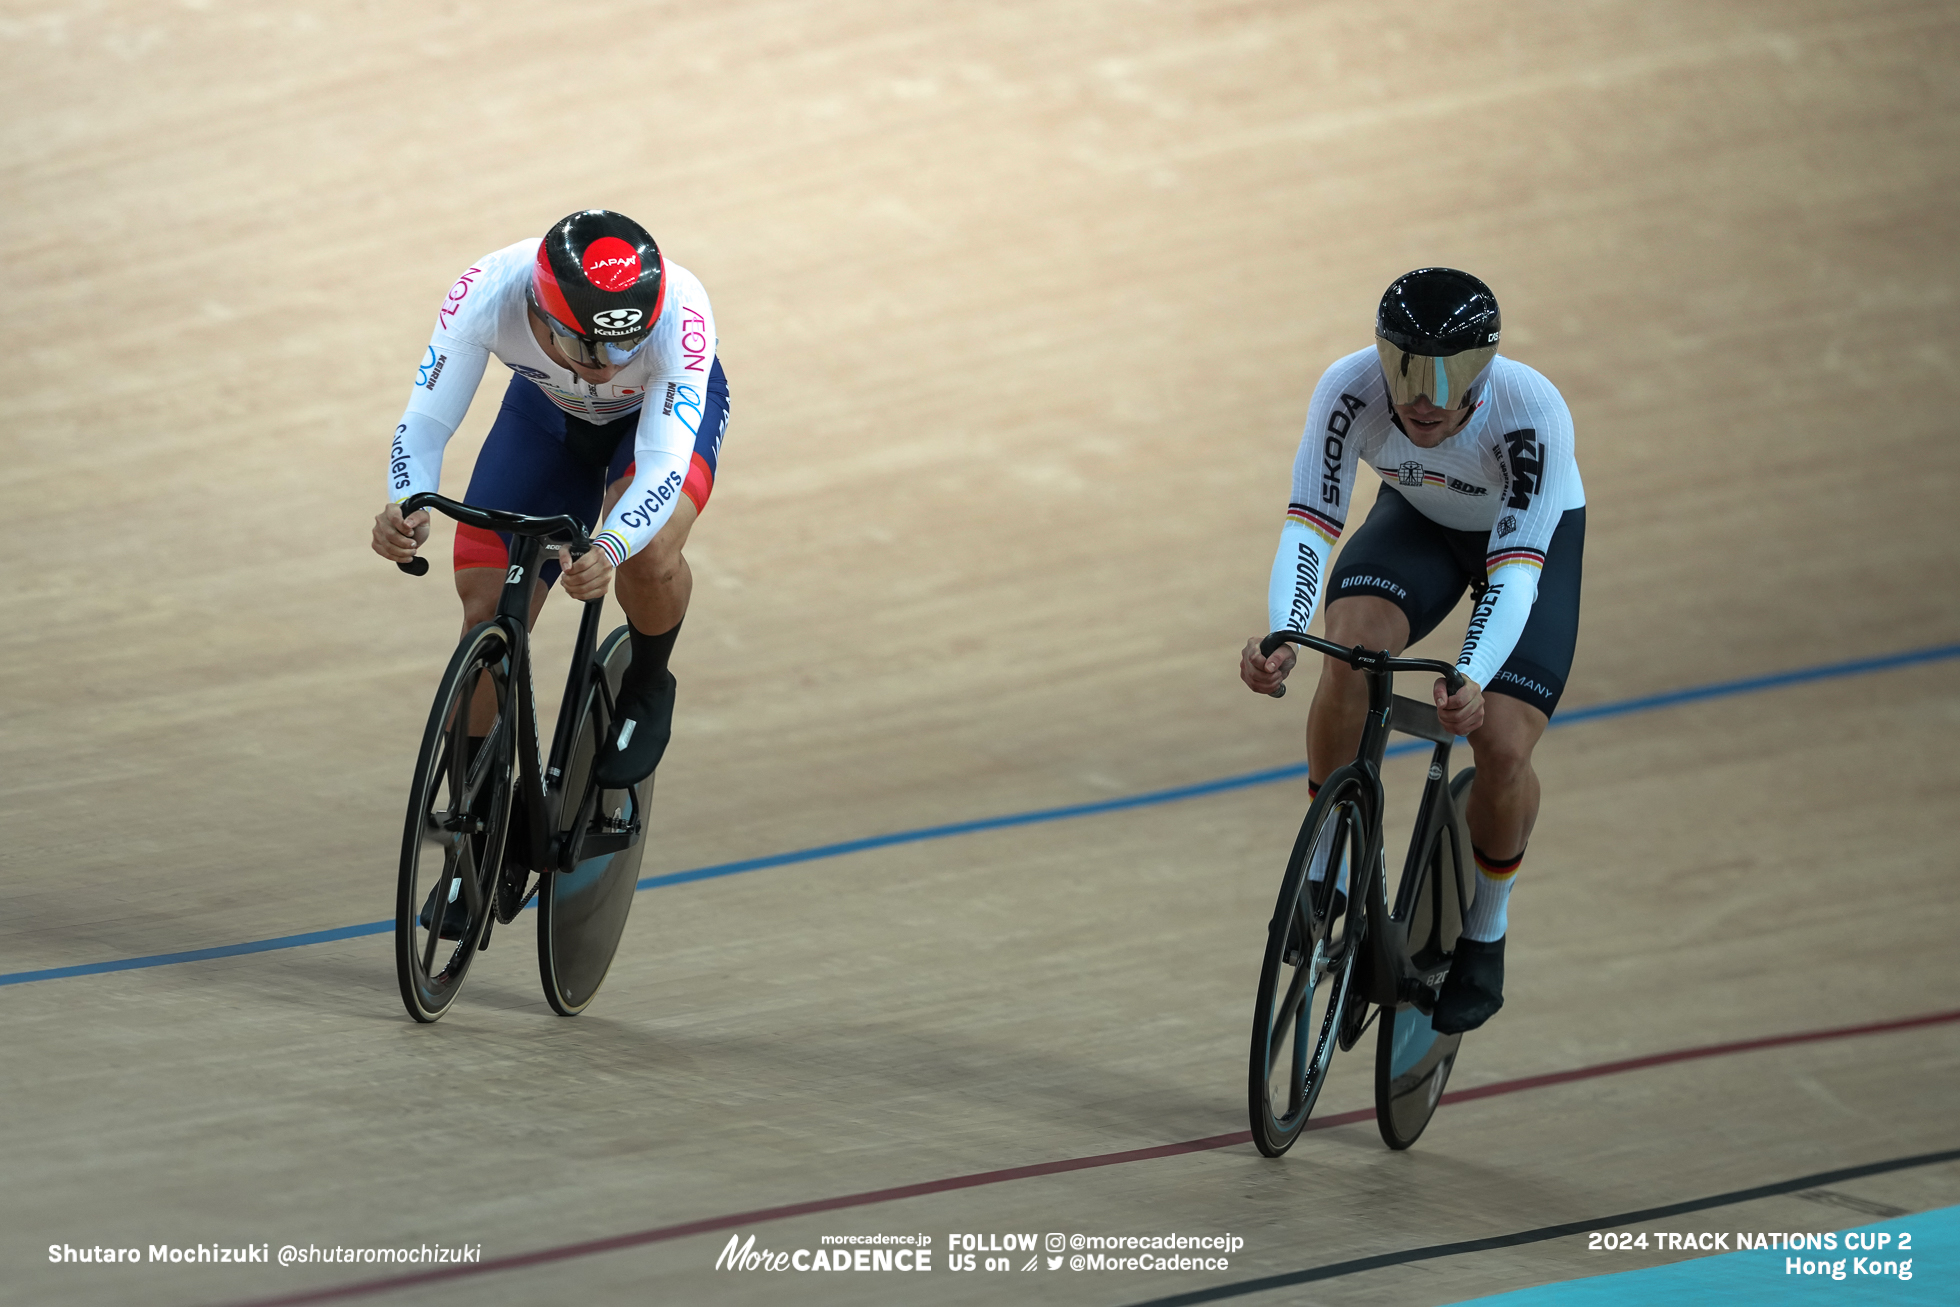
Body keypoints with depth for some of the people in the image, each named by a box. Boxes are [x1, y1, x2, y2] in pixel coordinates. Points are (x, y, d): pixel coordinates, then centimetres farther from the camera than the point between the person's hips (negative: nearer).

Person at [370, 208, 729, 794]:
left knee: (648, 554, -32)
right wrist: (408, 508, -54)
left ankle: (647, 689, 0)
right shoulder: (484, 295, -38)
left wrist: (608, 550, -64)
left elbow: (663, 464, -45)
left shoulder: (679, 312, -42)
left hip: (664, 409, -2)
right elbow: (425, 421, -33)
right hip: (547, 408, 2)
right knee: (486, 613, -8)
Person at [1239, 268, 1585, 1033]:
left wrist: (1472, 680, -59)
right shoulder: (1350, 389, -33)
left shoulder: (1531, 412, -39)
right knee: (1351, 645, -30)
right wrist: (1281, 638, -51)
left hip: (1531, 535, -2)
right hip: (1417, 518, 2)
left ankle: (1484, 935, 10)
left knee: (1503, 748, -19)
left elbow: (1515, 572, -42)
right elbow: (1308, 525, -33)